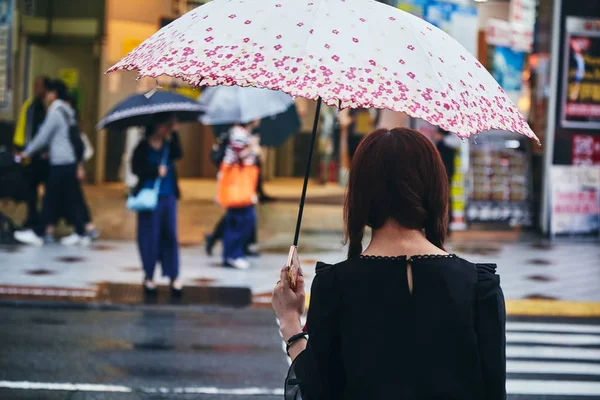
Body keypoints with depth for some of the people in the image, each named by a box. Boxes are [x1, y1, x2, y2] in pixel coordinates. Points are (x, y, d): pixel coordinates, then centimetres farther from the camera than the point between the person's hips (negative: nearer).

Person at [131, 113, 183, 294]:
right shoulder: (143, 147, -4)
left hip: (168, 196, 3)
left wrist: (174, 134, -16)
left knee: (170, 235, 3)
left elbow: (178, 155, -12)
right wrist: (156, 171, -18)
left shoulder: (168, 145, 6)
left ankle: (174, 276, 7)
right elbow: (136, 168, -11)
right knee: (150, 236, 1)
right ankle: (149, 276, 12)